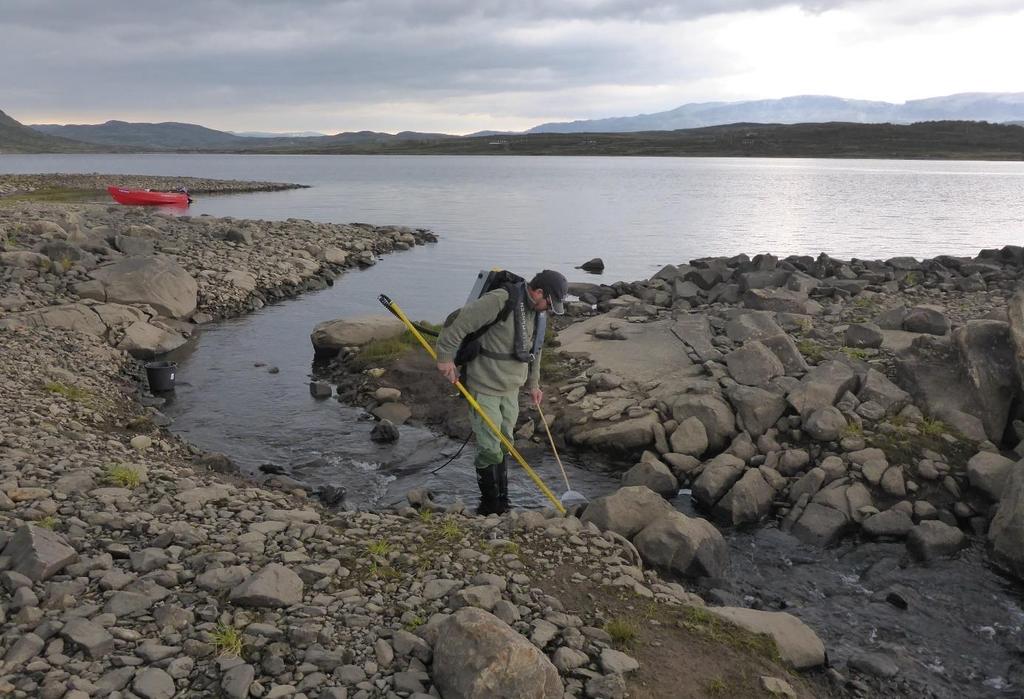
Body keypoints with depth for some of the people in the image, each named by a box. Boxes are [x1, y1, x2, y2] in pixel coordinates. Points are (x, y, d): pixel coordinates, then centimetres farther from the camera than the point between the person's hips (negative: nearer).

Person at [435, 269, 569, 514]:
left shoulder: (535, 311, 7)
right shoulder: (499, 301, -22)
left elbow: (534, 348, 21)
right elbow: (461, 322, -22)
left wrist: (533, 384, 25)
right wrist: (446, 357, -21)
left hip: (511, 389, 8)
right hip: (484, 388, -8)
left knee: (504, 445, 14)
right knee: (489, 448, -4)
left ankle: (502, 503, 26)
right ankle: (490, 505, 11)